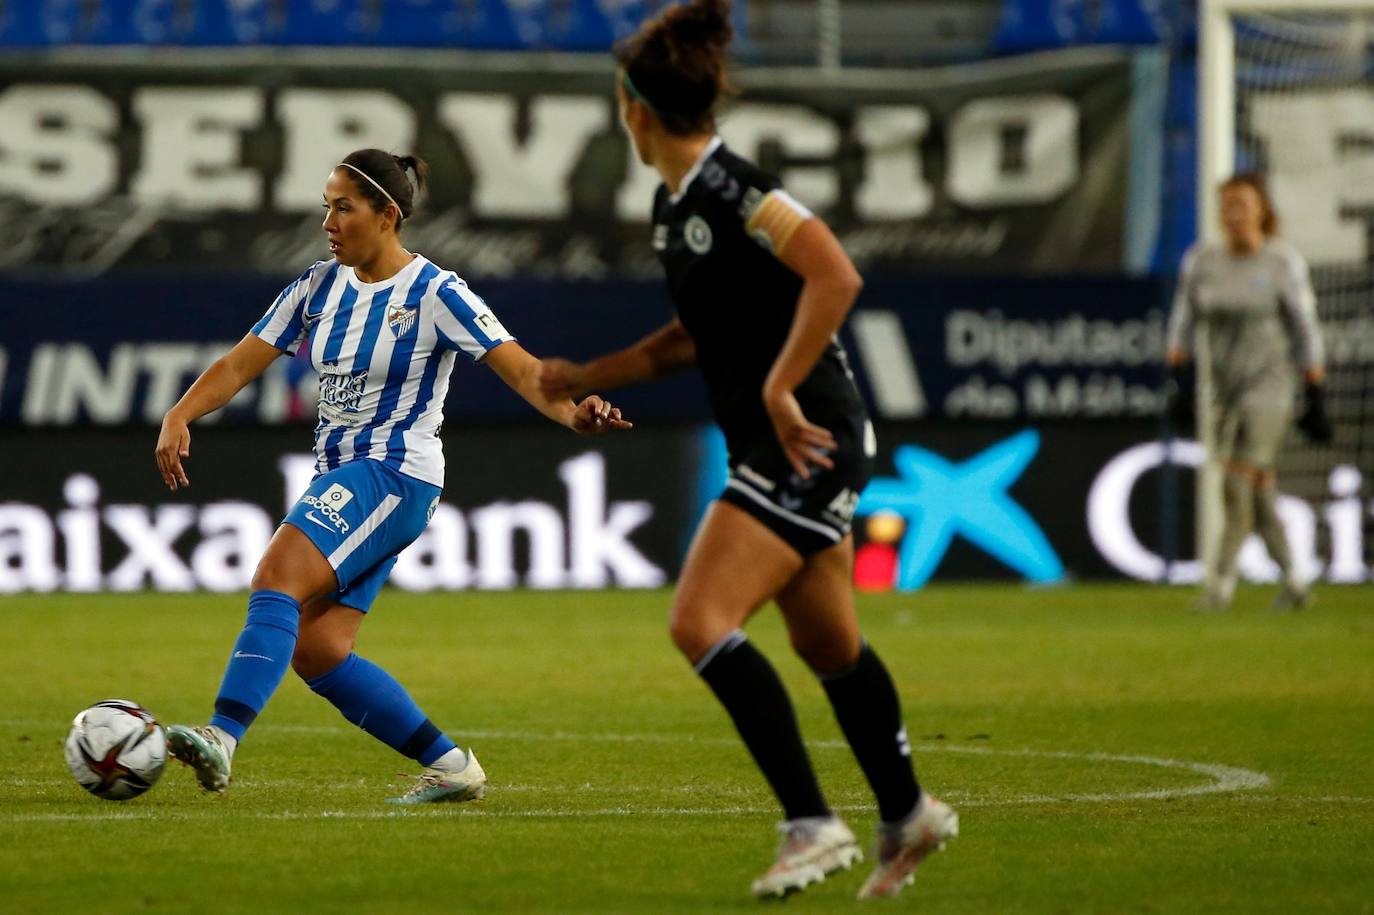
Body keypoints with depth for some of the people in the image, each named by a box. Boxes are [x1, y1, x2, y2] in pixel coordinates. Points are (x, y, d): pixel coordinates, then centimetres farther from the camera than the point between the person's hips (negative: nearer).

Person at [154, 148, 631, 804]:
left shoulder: (434, 294, -9)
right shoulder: (320, 287, 10)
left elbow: (520, 370, -15)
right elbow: (241, 364, 7)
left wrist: (573, 413, -34)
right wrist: (179, 417, -9)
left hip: (395, 474, -8)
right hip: (339, 478, 8)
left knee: (277, 577, -26)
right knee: (313, 648, -3)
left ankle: (221, 738, -38)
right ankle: (451, 766, 6)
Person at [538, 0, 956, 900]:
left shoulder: (733, 190, -18)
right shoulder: (675, 202, 11)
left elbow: (836, 277, -27)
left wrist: (780, 392, -26)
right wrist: (585, 376, 23)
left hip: (809, 443, -10)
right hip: (774, 451, 10)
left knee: (701, 621, -17)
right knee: (829, 644, 19)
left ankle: (813, 825, -14)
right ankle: (908, 816, 35)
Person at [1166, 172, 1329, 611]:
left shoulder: (1282, 262, -6)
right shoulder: (1202, 260, 3)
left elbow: (1305, 332, -4)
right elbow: (1183, 321, 6)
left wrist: (1316, 398, -5)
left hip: (1270, 388, -4)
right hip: (1225, 389, 4)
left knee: (1240, 487, -13)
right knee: (1258, 495, 7)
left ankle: (1220, 582, -10)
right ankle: (1293, 582, 19)